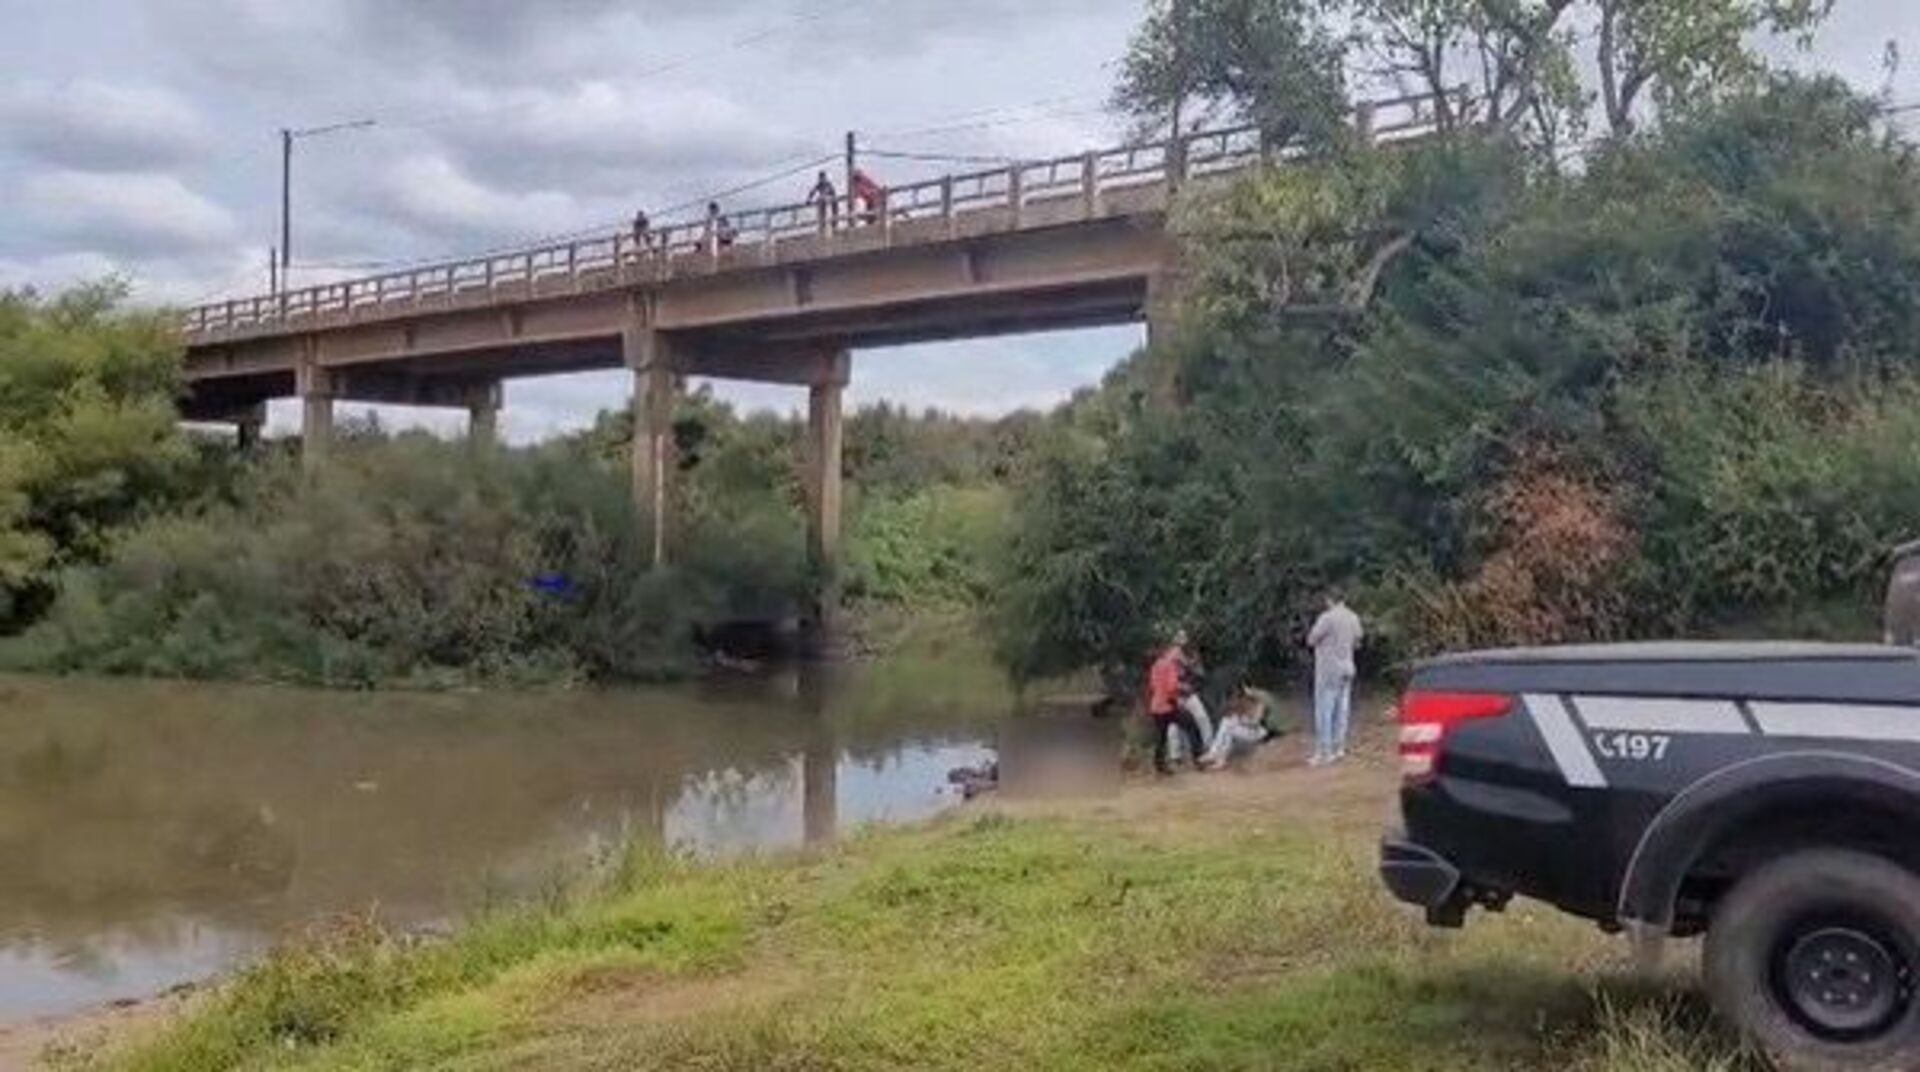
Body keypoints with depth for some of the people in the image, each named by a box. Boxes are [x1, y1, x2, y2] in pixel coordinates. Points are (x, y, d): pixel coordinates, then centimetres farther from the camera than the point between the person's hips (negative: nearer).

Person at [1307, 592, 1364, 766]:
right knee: (1342, 710, 10)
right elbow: (1358, 641, 16)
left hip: (1328, 669, -7)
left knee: (1324, 711, -4)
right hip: (1347, 668, 7)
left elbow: (1311, 640, -11)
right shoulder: (1353, 618, 6)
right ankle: (1339, 748, 13)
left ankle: (1324, 752, -5)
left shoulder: (1327, 617, -15)